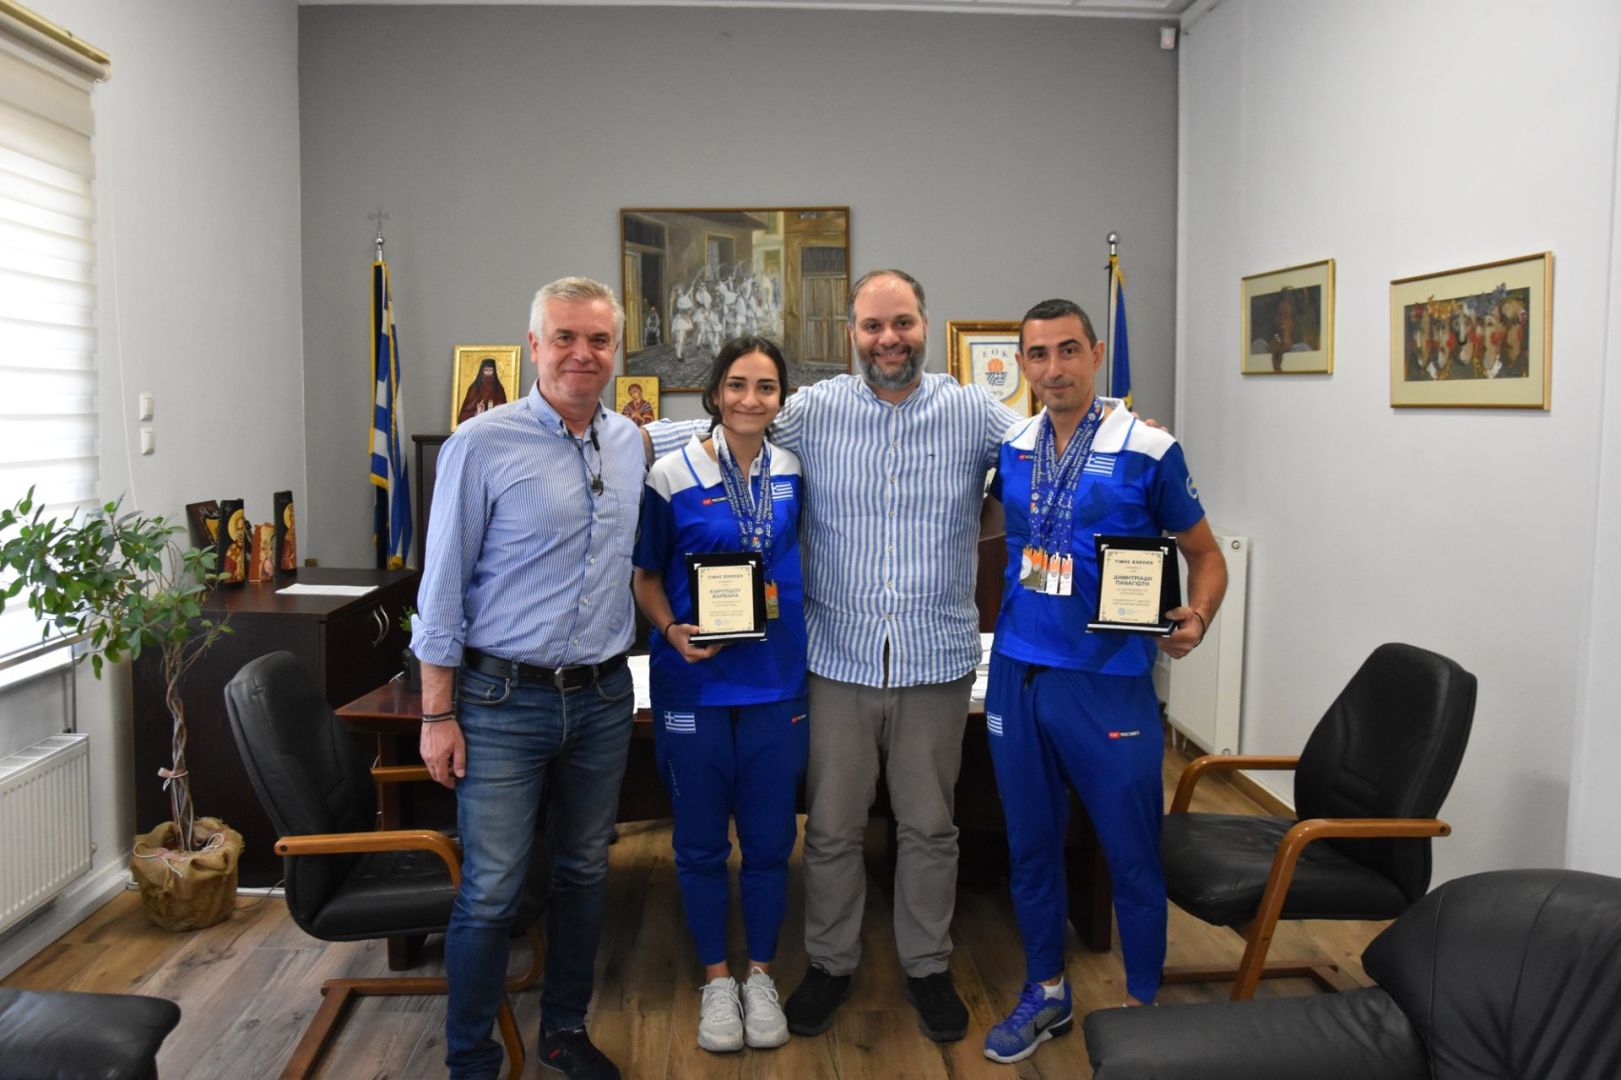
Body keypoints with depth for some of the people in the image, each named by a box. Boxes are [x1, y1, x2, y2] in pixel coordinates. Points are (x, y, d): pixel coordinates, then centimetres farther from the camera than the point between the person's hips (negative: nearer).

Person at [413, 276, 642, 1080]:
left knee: (584, 873, 16)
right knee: (491, 892, 0)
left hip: (603, 697, 5)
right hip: (504, 701, -5)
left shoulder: (630, 443, 7)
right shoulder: (482, 445, -10)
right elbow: (443, 586, -8)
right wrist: (438, 714, -8)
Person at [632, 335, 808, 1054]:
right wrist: (670, 630, -16)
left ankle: (760, 974, 30)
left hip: (776, 683, 2)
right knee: (701, 839, 10)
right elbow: (647, 576, 1)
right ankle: (716, 979, 29)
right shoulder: (672, 476, -6)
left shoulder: (794, 473, 2)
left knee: (770, 836, 10)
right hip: (695, 682, -2)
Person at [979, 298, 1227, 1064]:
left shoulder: (1147, 450, -8)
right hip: (1016, 674, 4)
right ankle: (1046, 993, 33)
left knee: (1132, 853, 6)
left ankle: (1142, 1007, 27)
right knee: (1030, 845, 15)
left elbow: (1205, 554, 1)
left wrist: (1195, 618, -18)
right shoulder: (1010, 448, 4)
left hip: (1108, 681, -4)